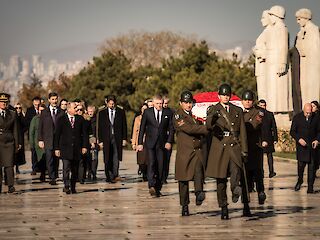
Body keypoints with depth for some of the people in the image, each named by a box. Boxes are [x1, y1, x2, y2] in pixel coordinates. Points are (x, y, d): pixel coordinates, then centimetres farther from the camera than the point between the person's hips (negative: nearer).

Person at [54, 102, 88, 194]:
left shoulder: (80, 119, 8)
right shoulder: (61, 119, 2)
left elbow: (84, 133, 10)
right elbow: (57, 134, 2)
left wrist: (84, 146, 1)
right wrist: (56, 148, -2)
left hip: (77, 148, 3)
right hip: (65, 148, -3)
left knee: (75, 169, 5)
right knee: (66, 167, -14)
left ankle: (73, 187, 14)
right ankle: (66, 186, -9)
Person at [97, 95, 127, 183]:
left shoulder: (121, 112, 6)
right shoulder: (102, 113, 7)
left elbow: (124, 126, 7)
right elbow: (99, 128, 6)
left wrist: (124, 139, 1)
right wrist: (100, 141, 0)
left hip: (117, 138, -1)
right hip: (106, 139, 1)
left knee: (116, 157, -12)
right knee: (108, 159, 2)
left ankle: (115, 175, -15)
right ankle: (109, 176, 7)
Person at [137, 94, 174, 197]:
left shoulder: (168, 113, 5)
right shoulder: (147, 112, 3)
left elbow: (171, 128, 6)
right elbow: (142, 128, 4)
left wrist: (169, 141, -6)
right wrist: (140, 143, 0)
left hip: (162, 143, 1)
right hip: (150, 143, -1)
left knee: (160, 166, 2)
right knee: (151, 163, -15)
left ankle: (158, 188, 10)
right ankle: (152, 186, -25)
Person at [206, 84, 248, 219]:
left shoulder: (238, 111, 14)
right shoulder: (213, 110, 6)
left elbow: (242, 132, 14)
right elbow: (208, 126, -14)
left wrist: (244, 150, 6)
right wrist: (212, 119, -37)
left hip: (234, 146, 1)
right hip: (219, 147, -1)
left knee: (235, 168, -30)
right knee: (221, 180, 1)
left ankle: (235, 189, -49)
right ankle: (224, 208, 8)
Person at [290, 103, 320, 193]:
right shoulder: (297, 117, 0)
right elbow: (292, 131, 2)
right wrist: (299, 139, -14)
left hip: (312, 146, 1)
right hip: (301, 145, -1)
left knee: (312, 167, -2)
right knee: (301, 165, -1)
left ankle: (310, 187, 4)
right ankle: (300, 181, 27)